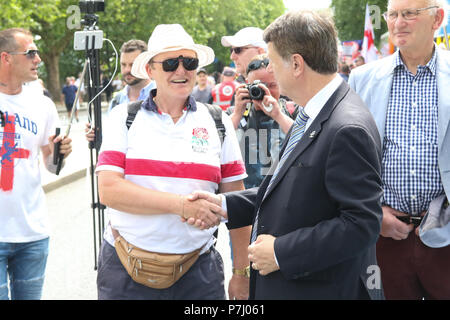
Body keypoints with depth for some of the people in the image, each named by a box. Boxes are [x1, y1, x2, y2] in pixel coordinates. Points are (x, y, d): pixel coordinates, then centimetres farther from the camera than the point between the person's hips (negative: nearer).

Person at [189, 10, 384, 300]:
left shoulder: (349, 129, -24)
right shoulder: (309, 117, 7)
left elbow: (361, 224, -26)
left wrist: (281, 252, -21)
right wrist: (225, 205, 2)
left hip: (320, 288, -9)